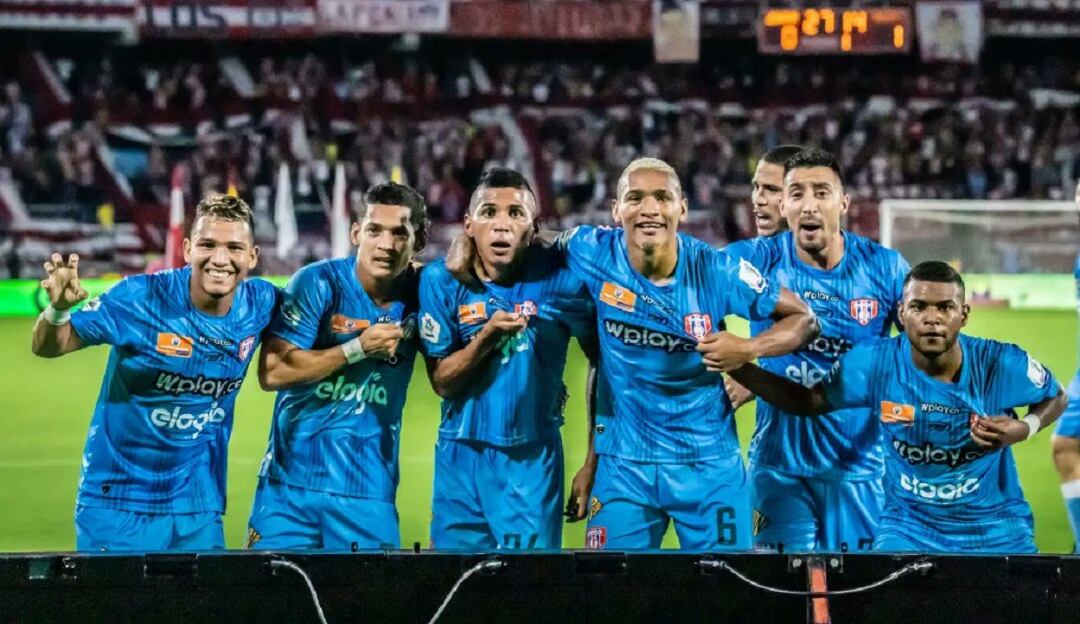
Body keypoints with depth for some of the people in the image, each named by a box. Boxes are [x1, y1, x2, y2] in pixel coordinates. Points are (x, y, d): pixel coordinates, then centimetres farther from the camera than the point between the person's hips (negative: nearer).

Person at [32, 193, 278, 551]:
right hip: (117, 503, -3)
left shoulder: (261, 304, -6)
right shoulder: (140, 299, -16)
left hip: (198, 505, 3)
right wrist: (59, 309, -31)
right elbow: (49, 347, -9)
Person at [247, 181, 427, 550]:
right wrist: (359, 348, -17)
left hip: (369, 490, 2)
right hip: (291, 480, -2)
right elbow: (272, 372, -14)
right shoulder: (320, 283, -9)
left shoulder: (419, 294, 1)